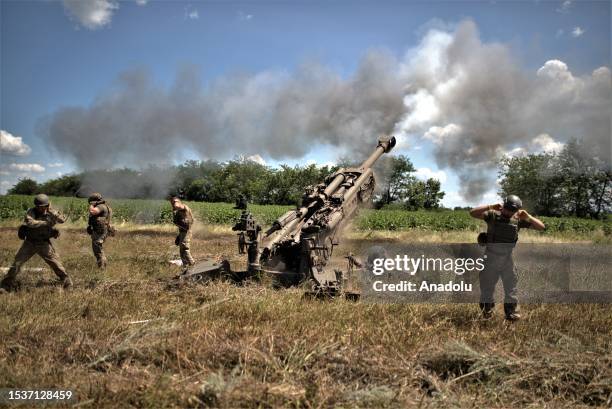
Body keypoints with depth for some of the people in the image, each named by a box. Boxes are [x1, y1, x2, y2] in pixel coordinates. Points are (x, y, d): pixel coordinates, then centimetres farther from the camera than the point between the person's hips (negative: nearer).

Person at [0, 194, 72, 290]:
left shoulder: (51, 212, -7)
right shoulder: (32, 212, -12)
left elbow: (62, 219, -21)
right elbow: (30, 222, -32)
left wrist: (51, 211, -30)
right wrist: (45, 223, -36)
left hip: (44, 243, 0)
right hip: (30, 243, 0)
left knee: (55, 262, -5)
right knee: (17, 261, 1)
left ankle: (66, 281, 8)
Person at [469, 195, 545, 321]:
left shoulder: (518, 220, -2)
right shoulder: (493, 215, -9)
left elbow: (541, 227, -1)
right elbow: (473, 213, -20)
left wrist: (528, 217, -16)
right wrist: (490, 206, -26)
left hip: (507, 258, 2)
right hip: (491, 257, -2)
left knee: (511, 286, 8)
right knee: (487, 286, 10)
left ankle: (511, 311, 22)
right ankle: (487, 309, 29)